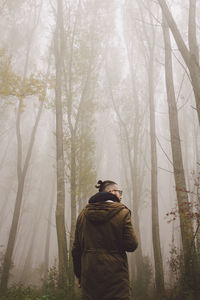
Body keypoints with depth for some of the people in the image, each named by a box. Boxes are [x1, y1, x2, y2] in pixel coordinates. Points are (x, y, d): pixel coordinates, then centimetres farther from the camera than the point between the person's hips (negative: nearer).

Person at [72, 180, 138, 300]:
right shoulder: (122, 213, -8)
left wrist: (79, 275, 16)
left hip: (89, 275, 4)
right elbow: (131, 245, -10)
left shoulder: (83, 214, 5)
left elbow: (76, 249, 7)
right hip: (115, 276, -4)